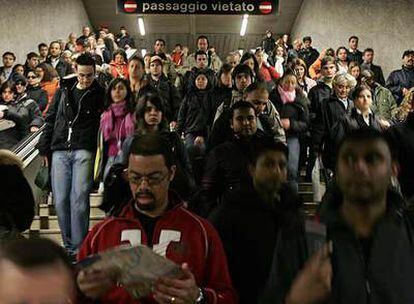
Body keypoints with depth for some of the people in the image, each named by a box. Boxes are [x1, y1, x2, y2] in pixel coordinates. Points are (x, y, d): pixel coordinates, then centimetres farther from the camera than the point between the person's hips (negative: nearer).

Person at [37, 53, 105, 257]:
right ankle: (68, 246, 16)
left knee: (79, 199, -11)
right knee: (60, 201, 2)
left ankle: (78, 249, -2)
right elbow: (51, 120, 16)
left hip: (83, 151, -3)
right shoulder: (64, 90, 14)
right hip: (60, 151, 4)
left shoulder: (99, 95, 5)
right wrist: (44, 148, 11)